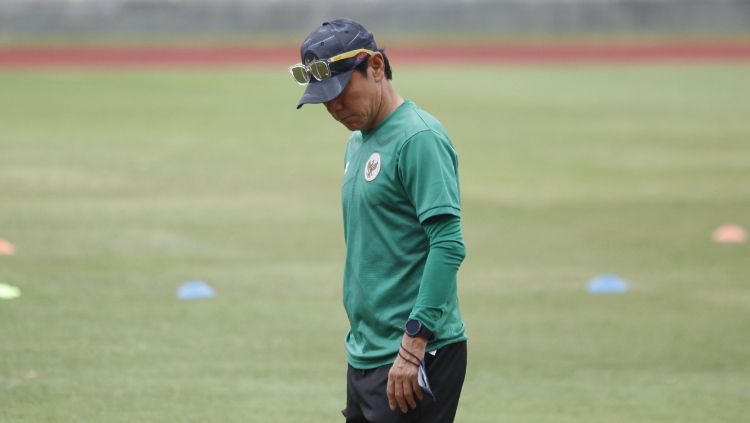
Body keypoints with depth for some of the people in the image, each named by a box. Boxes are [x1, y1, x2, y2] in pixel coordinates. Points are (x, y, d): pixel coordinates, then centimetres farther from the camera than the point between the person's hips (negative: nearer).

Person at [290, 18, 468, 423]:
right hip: (363, 356, 9)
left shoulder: (419, 138, -12)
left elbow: (448, 246, -20)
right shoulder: (357, 142, 17)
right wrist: (360, 345, 19)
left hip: (416, 358, -9)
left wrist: (413, 345, -23)